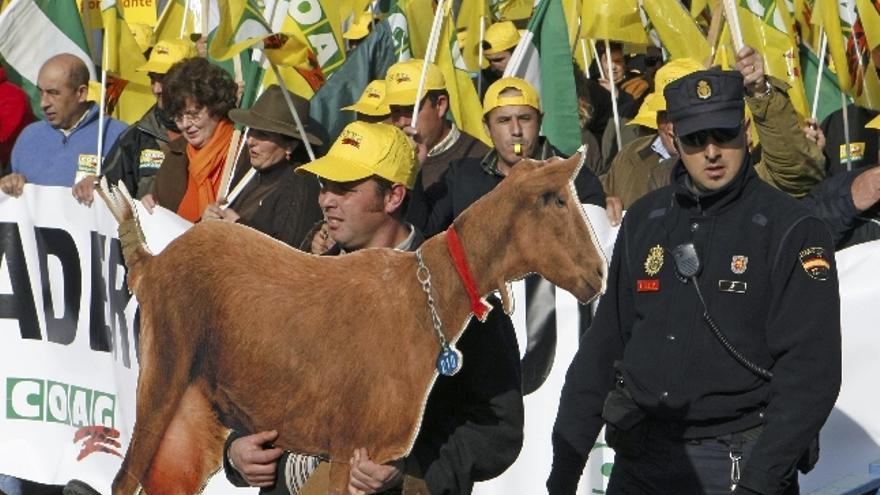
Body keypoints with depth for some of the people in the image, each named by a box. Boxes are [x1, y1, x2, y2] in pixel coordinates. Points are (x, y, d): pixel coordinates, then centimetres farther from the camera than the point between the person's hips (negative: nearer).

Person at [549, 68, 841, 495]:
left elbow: (810, 370, -13)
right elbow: (603, 346, 12)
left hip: (739, 460, -4)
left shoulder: (792, 231, -7)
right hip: (640, 461, 4)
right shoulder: (645, 220, 8)